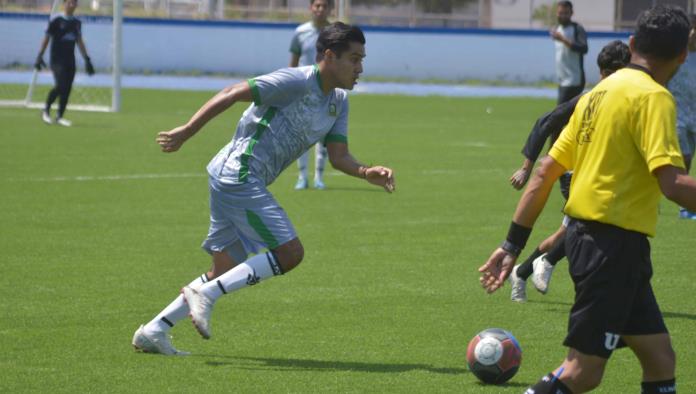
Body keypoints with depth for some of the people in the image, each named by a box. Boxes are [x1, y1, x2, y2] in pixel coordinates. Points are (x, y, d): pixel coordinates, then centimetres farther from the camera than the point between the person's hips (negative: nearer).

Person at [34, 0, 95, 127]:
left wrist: (87, 59, 17)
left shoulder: (77, 23, 13)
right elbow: (46, 38, -2)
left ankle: (59, 116, 7)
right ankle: (46, 110, 1)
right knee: (60, 85, -18)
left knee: (67, 89, -1)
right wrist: (40, 56, -9)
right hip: (57, 59, -5)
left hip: (70, 61, 5)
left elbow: (79, 41, 20)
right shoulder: (56, 20, -3)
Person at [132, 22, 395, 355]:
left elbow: (338, 156, 7)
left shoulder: (339, 103, 12)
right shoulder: (298, 82, -15)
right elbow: (233, 94, -17)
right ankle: (204, 294, -12)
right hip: (239, 175, -10)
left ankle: (152, 332, 14)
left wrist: (367, 173, -13)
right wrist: (187, 131, -20)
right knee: (289, 252, -14)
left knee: (225, 271, 11)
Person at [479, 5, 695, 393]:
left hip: (587, 234, 9)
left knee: (660, 360, 11)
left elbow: (545, 172, 14)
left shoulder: (599, 93, 13)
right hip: (616, 241, -9)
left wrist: (513, 245, 16)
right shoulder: (653, 97, -12)